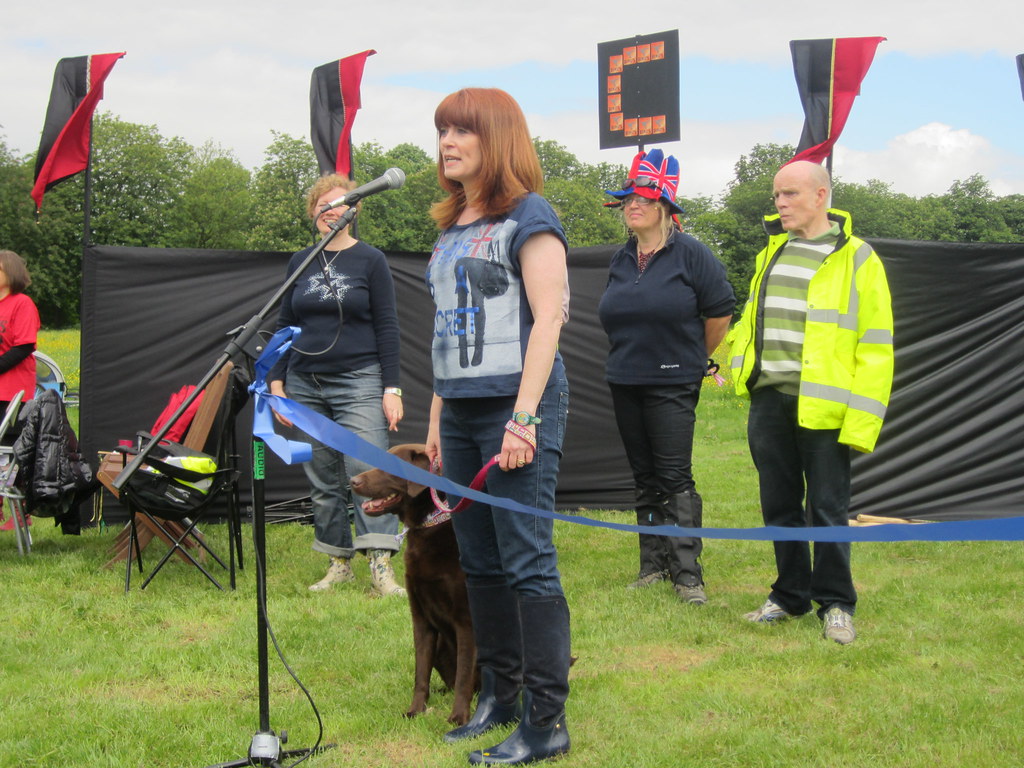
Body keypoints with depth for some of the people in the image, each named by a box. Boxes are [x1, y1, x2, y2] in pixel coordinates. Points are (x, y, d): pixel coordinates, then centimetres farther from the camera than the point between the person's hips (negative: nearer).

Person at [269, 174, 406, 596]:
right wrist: (276, 381, 7)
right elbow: (285, 325, 16)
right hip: (305, 384, 4)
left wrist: (391, 389, -6)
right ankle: (338, 563, 13)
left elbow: (387, 328, 0)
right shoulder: (300, 262, 12)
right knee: (322, 479, 5)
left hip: (358, 381, -4)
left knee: (367, 468, -16)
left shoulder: (370, 260, 2)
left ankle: (381, 564, -18)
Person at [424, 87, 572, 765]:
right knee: (479, 563, 11)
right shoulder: (451, 229, 18)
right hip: (461, 412, 8)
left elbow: (547, 318, -13)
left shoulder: (528, 216, -5)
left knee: (527, 563, -8)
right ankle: (500, 695, 21)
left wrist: (524, 417, -19)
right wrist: (437, 418, 17)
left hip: (515, 405, -8)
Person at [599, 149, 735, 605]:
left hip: (673, 384, -6)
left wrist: (695, 358, 7)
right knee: (644, 478, 10)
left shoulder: (690, 254, -7)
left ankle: (686, 572, -8)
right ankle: (653, 564, 17)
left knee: (675, 478, -9)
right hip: (624, 383, 6)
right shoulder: (621, 260, 11)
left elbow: (721, 311, -2)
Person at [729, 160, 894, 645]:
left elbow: (875, 347, -8)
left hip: (823, 405, -6)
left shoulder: (856, 259, -5)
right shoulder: (772, 252, 14)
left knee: (827, 508, 1)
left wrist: (861, 420, -13)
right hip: (769, 399, 6)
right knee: (780, 504, 12)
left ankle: (835, 603, 14)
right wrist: (740, 366, 14)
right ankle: (790, 595, 25)